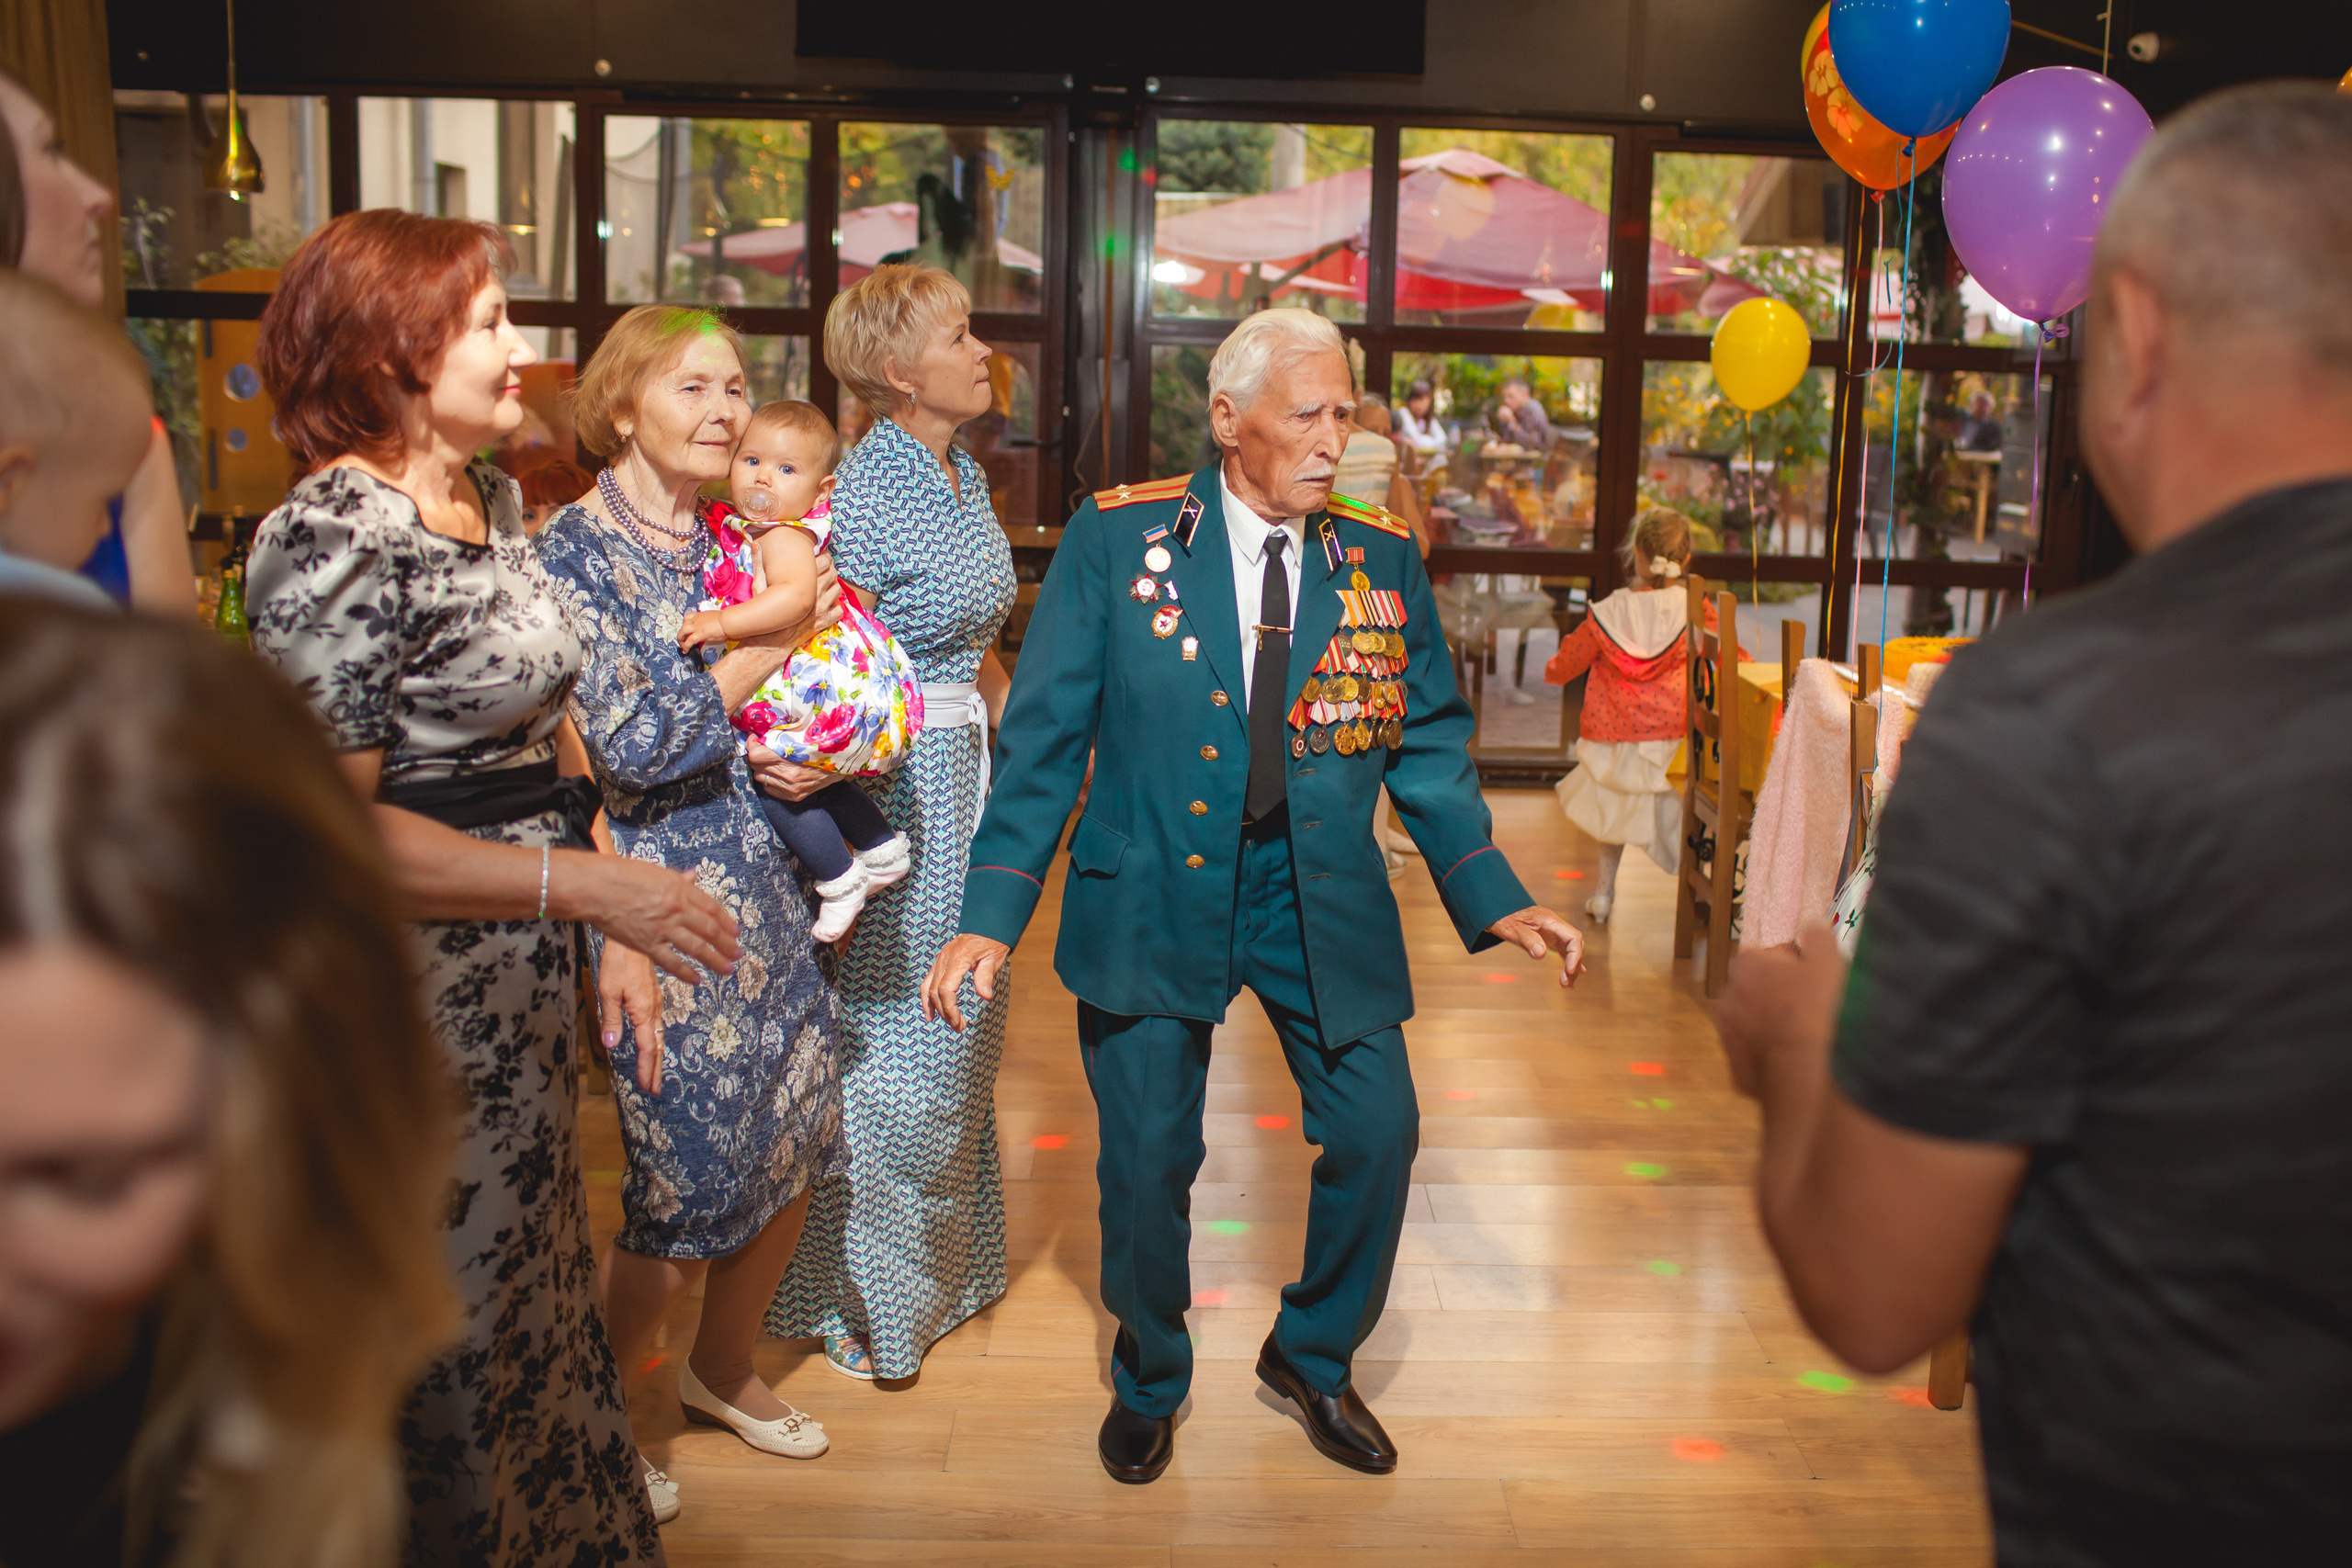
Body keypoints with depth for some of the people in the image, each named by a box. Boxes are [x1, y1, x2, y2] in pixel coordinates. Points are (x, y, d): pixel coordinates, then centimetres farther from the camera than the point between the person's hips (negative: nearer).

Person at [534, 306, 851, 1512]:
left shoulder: (731, 544, 10)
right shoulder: (571, 553, -11)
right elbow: (637, 746, -18)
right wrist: (773, 636, -13)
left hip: (757, 879, 7)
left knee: (798, 1144, 12)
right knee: (689, 1183, 0)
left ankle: (723, 1370, 36)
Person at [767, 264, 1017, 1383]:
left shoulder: (965, 476, 9)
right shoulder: (867, 492, -17)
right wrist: (811, 772, -31)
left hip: (968, 764, 9)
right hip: (892, 781, -9)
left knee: (961, 1026, 18)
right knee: (897, 1041, 2)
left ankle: (945, 1262, 36)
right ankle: (868, 1298, 20)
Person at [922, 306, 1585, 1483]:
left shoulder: (1382, 559, 2)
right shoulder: (1117, 536, -6)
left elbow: (1429, 746, 6)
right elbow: (1044, 736, -6)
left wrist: (1494, 898, -4)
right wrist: (992, 913, -12)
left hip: (1324, 897, 3)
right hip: (1152, 891, -2)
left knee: (1378, 1132, 3)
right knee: (1147, 1159, 5)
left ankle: (1312, 1359, 32)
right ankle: (1149, 1381, 34)